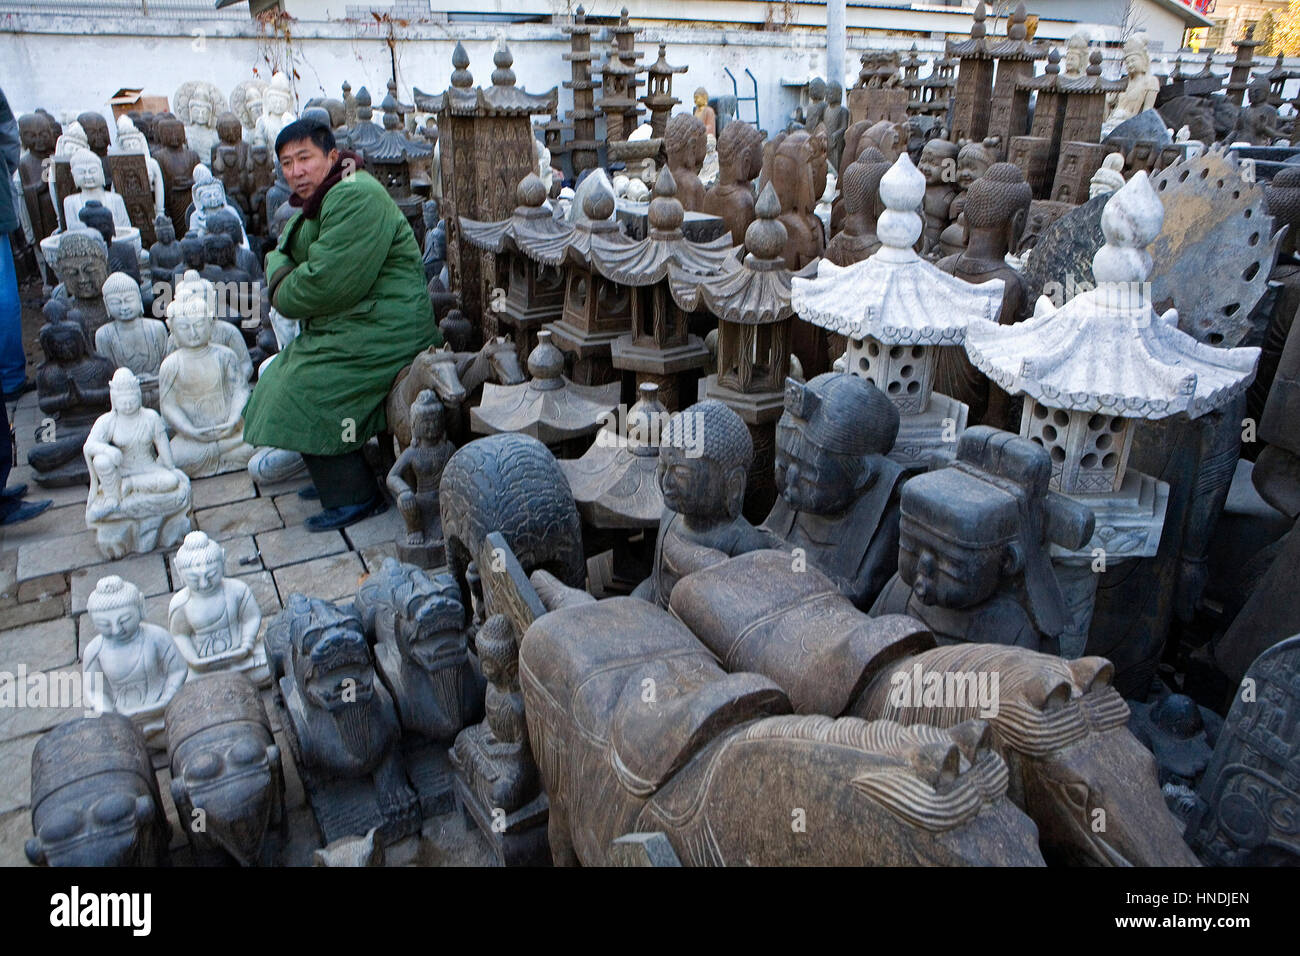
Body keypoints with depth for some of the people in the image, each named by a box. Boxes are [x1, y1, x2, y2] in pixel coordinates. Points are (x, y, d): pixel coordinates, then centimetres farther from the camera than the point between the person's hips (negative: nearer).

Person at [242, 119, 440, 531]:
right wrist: (280, 273, -5)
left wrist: (285, 297, -8)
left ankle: (354, 497, 0)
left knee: (308, 398, -13)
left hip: (377, 329, -11)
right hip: (342, 326, 11)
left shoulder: (356, 197, -21)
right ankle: (337, 480, 28)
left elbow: (329, 282, -27)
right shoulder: (317, 200, 15)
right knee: (287, 382, 18)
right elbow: (280, 253, 19)